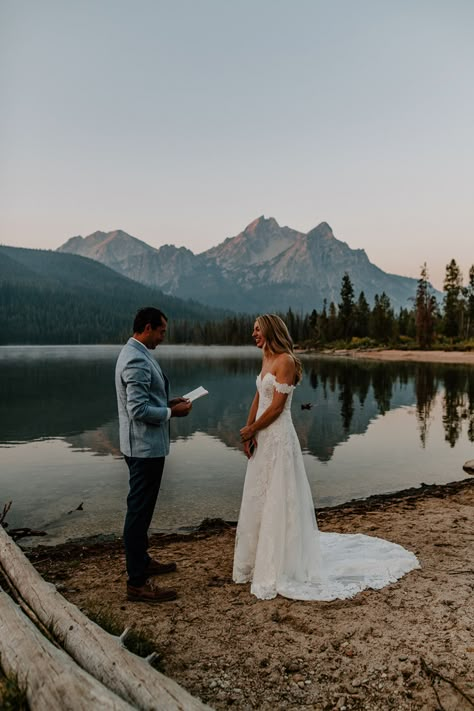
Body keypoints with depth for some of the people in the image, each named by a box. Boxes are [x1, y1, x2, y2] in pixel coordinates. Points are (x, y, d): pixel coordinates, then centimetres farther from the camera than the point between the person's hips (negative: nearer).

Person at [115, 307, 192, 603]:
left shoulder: (136, 353, 11)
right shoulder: (137, 360, -22)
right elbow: (138, 410, -26)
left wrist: (168, 402, 9)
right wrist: (172, 412, -14)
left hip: (144, 445, 11)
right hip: (145, 446, -11)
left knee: (142, 508, 21)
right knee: (139, 510, -2)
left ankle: (141, 560, 37)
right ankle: (137, 583, 8)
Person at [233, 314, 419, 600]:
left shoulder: (285, 361, -15)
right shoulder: (267, 359, 11)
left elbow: (276, 406, -18)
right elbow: (258, 398, 10)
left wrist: (251, 429, -8)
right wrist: (249, 432, -1)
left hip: (279, 438, -9)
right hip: (262, 439, 9)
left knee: (278, 500, 1)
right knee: (258, 499, 17)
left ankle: (282, 566, 16)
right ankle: (259, 557, 34)